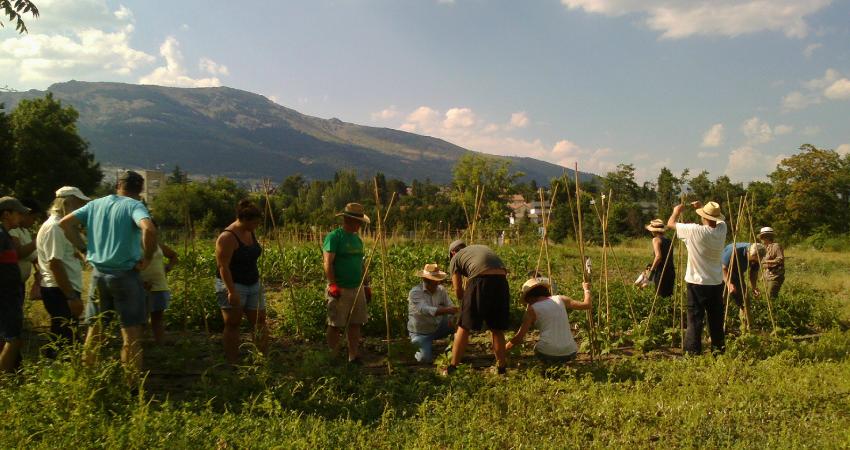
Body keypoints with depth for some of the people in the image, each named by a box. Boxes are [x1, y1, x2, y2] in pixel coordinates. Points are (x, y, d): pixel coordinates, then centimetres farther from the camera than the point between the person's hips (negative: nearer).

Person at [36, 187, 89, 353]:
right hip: (60, 292, -10)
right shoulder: (54, 227, -15)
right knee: (62, 341, -6)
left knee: (62, 340, 15)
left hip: (65, 290, 10)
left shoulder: (61, 226, 17)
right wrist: (71, 296, -22)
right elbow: (55, 264, -21)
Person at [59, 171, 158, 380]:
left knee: (95, 329, 18)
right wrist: (147, 258, -15)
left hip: (98, 274, 5)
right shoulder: (134, 205, -10)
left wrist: (84, 248, 9)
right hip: (125, 275, -5)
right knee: (131, 333, 2)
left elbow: (65, 223, 9)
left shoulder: (95, 204, 8)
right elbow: (149, 229, -29)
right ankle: (132, 385, 5)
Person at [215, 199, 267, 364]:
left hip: (253, 284, 8)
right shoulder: (228, 237, -19)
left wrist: (259, 280, 20)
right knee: (232, 324, 3)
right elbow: (223, 266, -22)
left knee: (259, 321, 7)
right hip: (232, 286, -8)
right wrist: (232, 292, -25)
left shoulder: (250, 233, 6)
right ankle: (232, 363, 10)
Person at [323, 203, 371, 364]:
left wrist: (366, 285, 19)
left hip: (357, 289, 7)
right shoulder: (334, 237, -10)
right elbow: (327, 263, -15)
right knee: (336, 325, 0)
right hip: (340, 290, -7)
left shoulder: (357, 239, 14)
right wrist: (333, 285, -20)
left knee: (355, 324, 10)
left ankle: (354, 357, 18)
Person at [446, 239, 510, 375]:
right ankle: (501, 366, 24)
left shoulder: (455, 258, 20)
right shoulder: (484, 248, 34)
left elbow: (458, 292, 14)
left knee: (464, 327, 9)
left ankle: (453, 367, 14)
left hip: (480, 280, -4)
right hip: (501, 281, 4)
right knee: (497, 329, 17)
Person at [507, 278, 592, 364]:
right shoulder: (560, 299, 8)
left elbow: (518, 337, 0)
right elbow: (588, 304, 13)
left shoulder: (532, 309, 1)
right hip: (569, 354, 2)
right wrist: (586, 289, 32)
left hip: (547, 354, -2)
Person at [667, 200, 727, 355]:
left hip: (697, 283, -4)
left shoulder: (695, 231, -16)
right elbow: (718, 219, 23)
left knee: (695, 320, -1)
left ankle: (693, 352, -2)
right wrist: (702, 207, 22)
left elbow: (670, 224, -2)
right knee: (716, 320, 14)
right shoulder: (722, 229, -3)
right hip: (716, 283, 5)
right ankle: (719, 349, 23)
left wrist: (676, 211, 17)